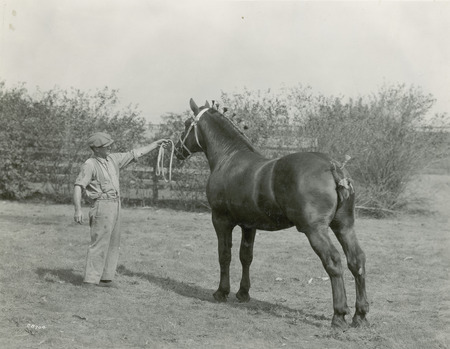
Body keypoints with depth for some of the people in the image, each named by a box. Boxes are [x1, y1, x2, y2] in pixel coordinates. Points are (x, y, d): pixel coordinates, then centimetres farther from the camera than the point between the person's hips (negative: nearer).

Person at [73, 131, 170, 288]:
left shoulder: (113, 159, 9)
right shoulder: (90, 165, -12)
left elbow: (135, 154, 17)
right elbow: (78, 187, -19)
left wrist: (155, 144, 18)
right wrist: (78, 209, -30)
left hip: (115, 205, 8)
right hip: (102, 206, -8)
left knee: (113, 244, 11)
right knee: (99, 244, -9)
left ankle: (105, 278, 18)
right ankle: (90, 281, -5)